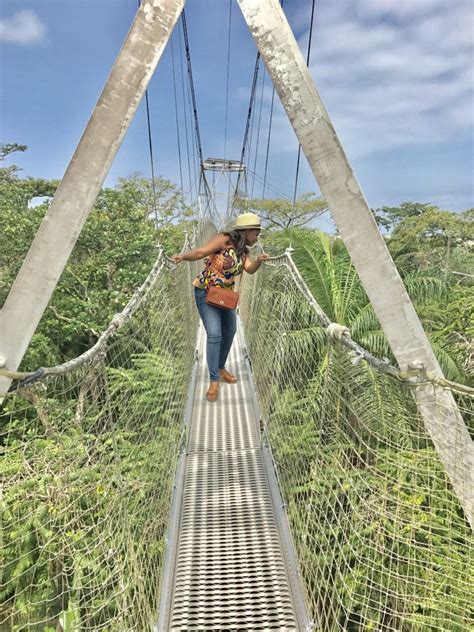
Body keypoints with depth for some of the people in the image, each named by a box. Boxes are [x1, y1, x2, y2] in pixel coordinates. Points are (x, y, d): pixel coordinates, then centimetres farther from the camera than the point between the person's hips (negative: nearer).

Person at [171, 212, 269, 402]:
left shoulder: (242, 249, 5)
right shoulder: (224, 239, -17)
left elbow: (250, 269, -9)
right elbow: (200, 252, -25)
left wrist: (259, 260, -30)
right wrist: (182, 256, -43)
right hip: (205, 292, -8)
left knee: (229, 332, 14)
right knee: (214, 335, -17)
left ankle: (221, 367, 34)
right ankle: (214, 381, -6)